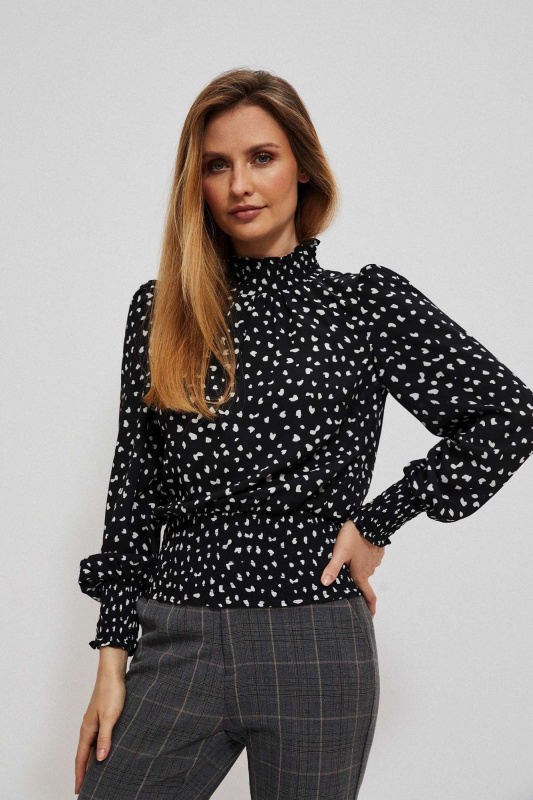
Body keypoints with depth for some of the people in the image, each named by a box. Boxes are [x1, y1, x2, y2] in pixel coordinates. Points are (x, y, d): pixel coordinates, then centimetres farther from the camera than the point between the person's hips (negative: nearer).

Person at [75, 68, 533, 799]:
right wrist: (114, 658, 5)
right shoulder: (159, 311, 6)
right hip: (178, 646, 2)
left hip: (315, 654, -2)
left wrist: (376, 525, -3)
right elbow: (135, 485, 8)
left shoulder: (368, 302, -1)